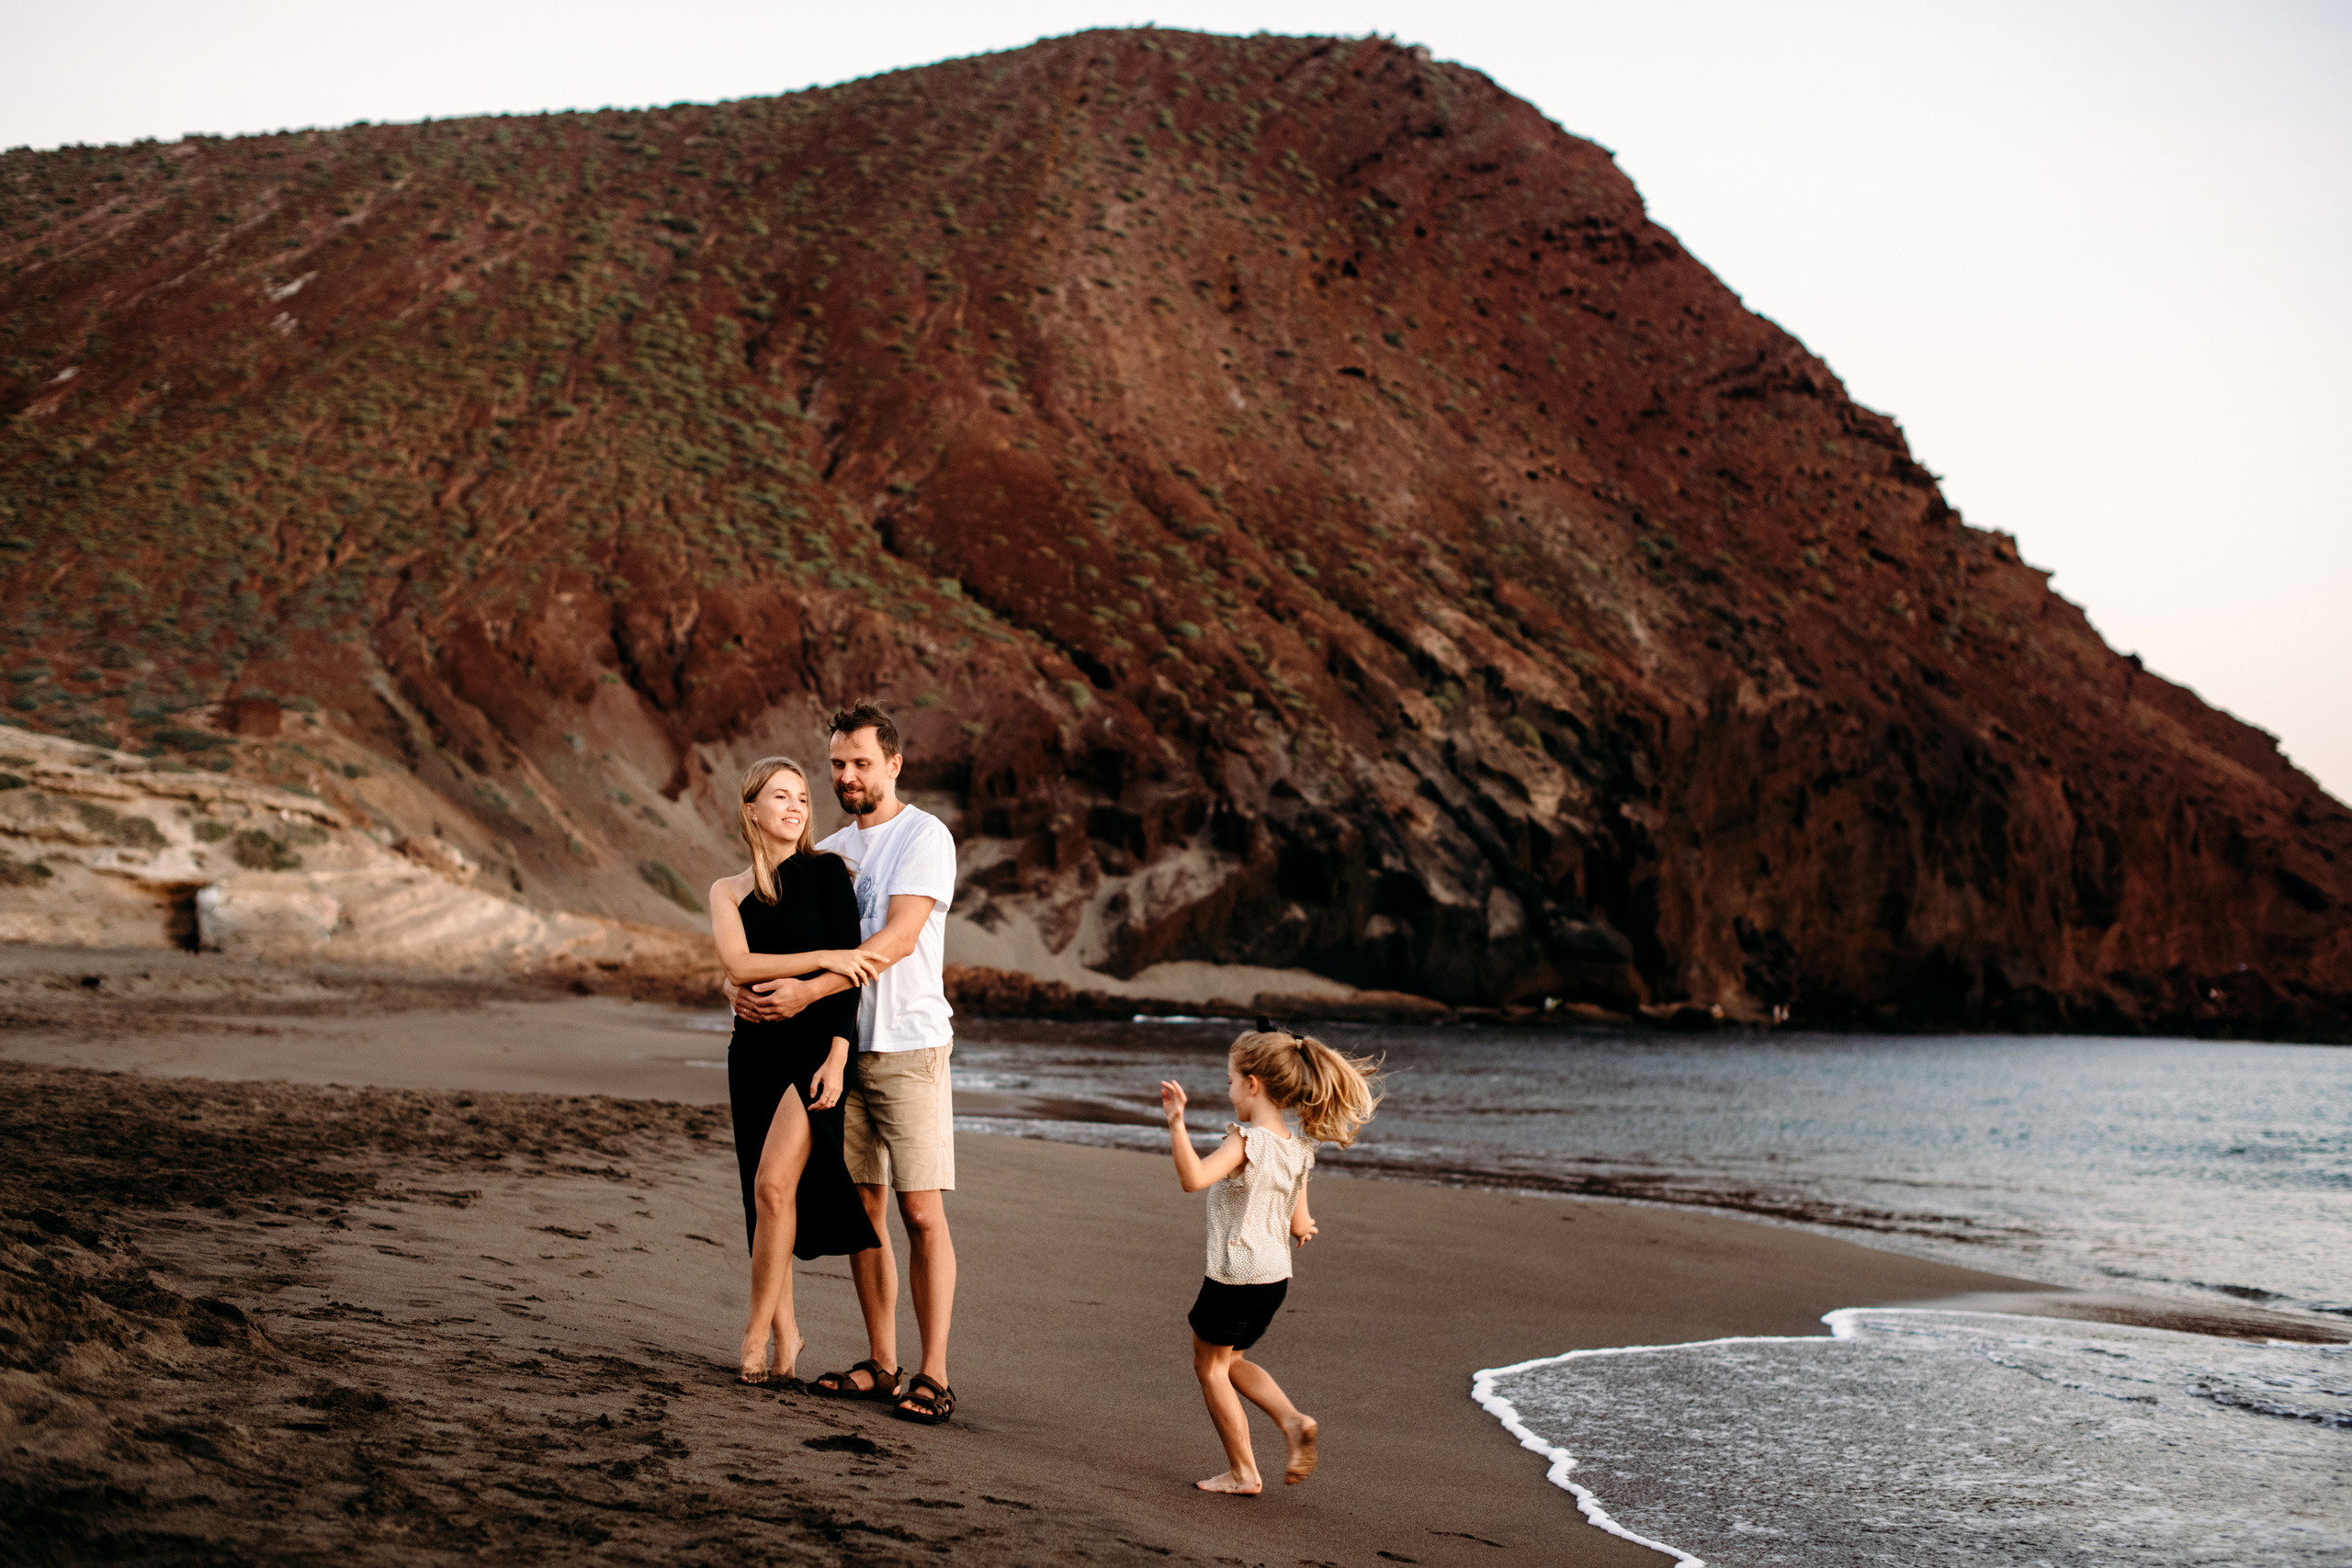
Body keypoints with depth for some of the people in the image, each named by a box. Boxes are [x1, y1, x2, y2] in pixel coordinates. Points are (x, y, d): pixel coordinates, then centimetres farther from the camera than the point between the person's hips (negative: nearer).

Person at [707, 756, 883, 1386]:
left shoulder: (825, 870, 0)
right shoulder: (728, 891, 10)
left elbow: (851, 968, -5)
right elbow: (738, 964, -8)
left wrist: (838, 1054, -14)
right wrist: (823, 958, -19)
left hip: (815, 1046, -4)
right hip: (754, 1051, 4)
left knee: (775, 1184, -19)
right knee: (763, 1199, 5)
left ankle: (756, 1334, -9)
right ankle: (785, 1335, 17)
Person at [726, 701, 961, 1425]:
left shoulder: (924, 837, -6)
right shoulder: (829, 850, 16)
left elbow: (899, 938, -18)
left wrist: (807, 991, -25)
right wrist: (743, 982, -6)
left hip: (909, 1046, -7)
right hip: (841, 1046, 7)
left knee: (921, 1211, -9)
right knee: (862, 1208, 7)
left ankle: (933, 1375, -5)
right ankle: (881, 1365, 15)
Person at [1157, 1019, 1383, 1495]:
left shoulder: (1247, 1141, -20)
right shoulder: (1299, 1148, 3)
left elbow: (1193, 1178, -36)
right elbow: (1298, 1225, 8)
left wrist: (1176, 1122, -38)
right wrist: (1304, 1226, 31)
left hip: (1235, 1273, -8)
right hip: (1276, 1275, 8)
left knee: (1210, 1366, 11)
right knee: (1231, 1361, 25)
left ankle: (1243, 1472, 13)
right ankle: (1294, 1423, 6)